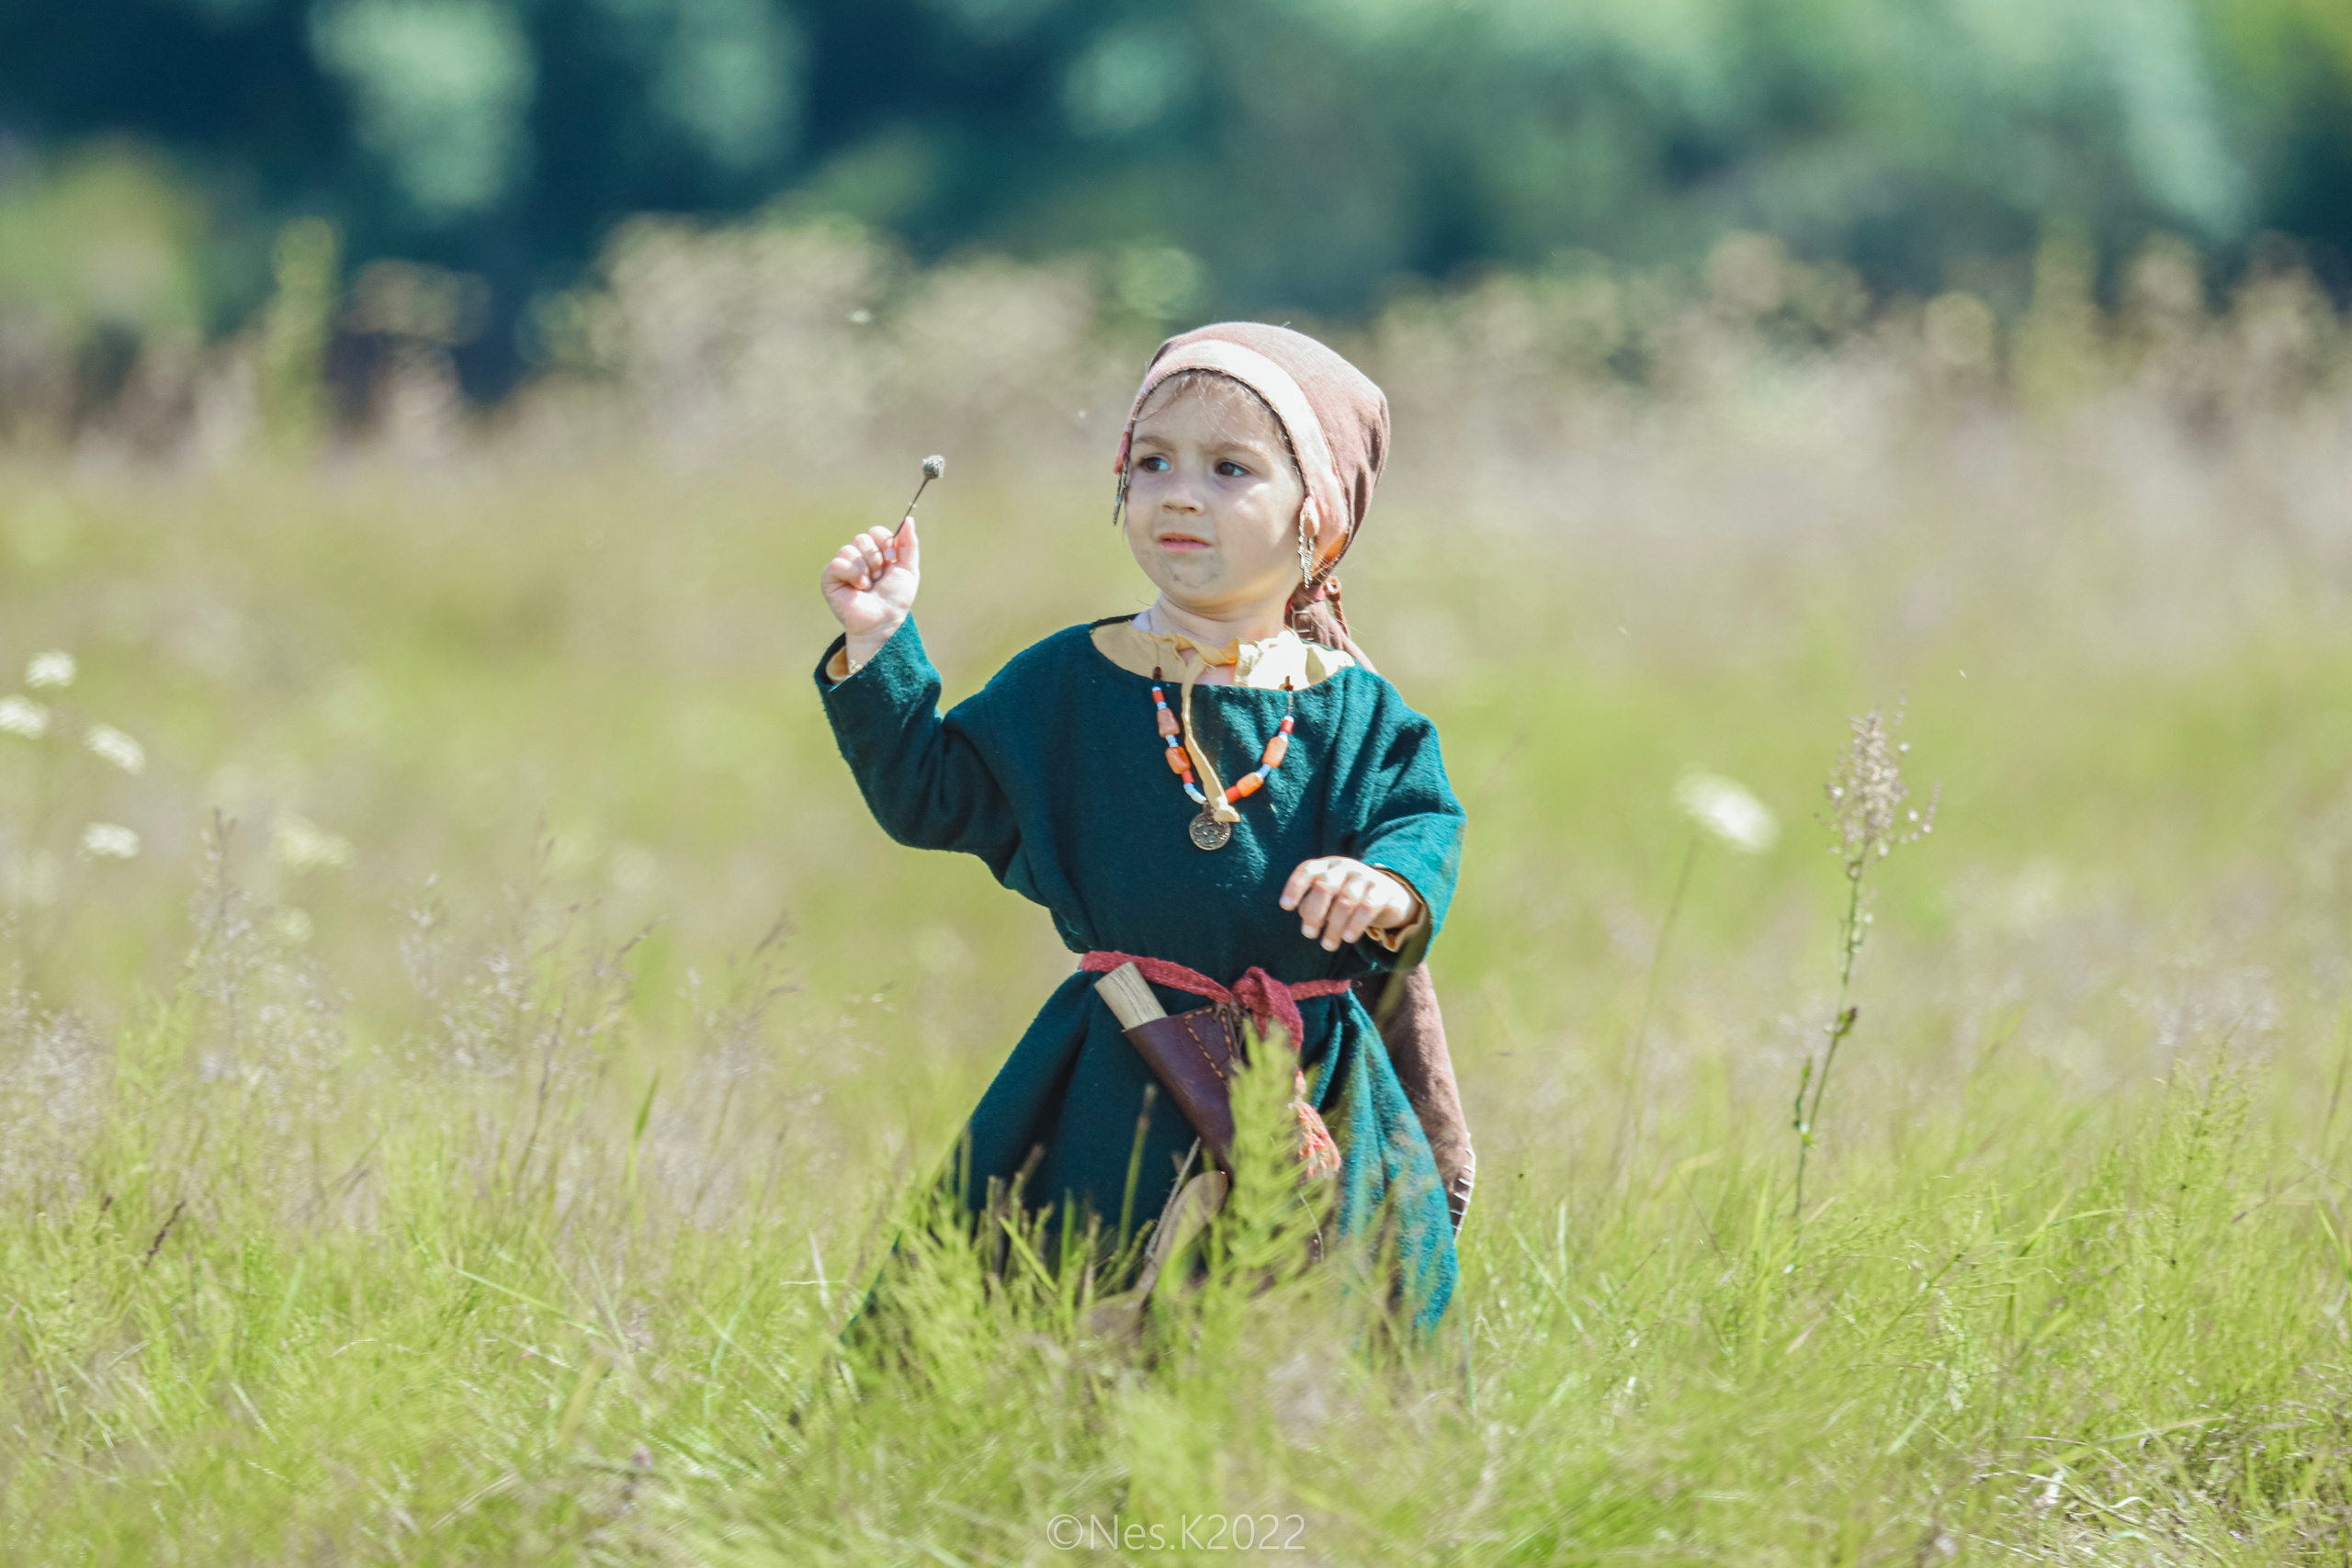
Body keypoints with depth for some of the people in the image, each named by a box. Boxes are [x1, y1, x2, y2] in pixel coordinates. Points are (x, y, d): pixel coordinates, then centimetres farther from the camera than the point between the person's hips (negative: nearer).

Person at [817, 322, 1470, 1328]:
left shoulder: (1352, 712, 3)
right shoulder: (1067, 684, 5)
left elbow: (1427, 821, 0)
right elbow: (929, 793, 5)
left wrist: (1392, 885, -22)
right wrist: (879, 649, -3)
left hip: (1307, 1090, 0)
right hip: (1112, 1090, 0)